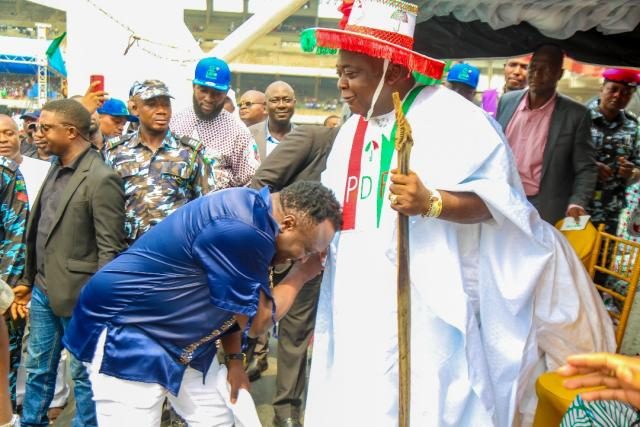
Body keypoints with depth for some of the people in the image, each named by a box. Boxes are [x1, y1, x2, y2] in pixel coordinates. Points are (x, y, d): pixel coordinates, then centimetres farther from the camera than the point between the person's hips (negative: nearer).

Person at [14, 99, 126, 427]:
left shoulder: (101, 179, -18)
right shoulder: (56, 168, 9)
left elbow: (110, 248, -18)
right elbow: (40, 229, 14)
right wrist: (27, 279, 16)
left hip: (76, 294, -8)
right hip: (43, 290, 8)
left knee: (83, 373, 9)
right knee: (38, 368, 22)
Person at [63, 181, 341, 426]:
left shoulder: (253, 213, 0)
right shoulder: (240, 230, -31)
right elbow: (258, 320, -18)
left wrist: (234, 359, 8)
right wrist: (302, 274, -7)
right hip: (126, 335, -9)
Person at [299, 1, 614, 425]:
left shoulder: (452, 117, -10)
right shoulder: (352, 130, 13)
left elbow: (497, 197, -14)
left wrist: (432, 202, -31)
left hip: (424, 308, -7)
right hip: (357, 306, 7)